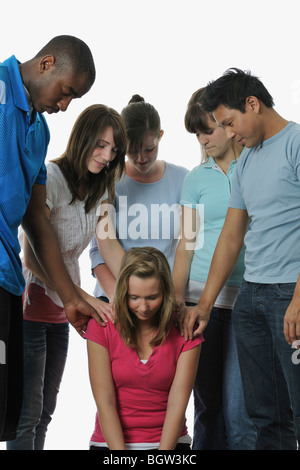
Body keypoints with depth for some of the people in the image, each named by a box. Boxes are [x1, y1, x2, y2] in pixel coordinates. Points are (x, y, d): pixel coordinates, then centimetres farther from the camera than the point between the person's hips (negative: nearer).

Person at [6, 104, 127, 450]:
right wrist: (82, 298, -26)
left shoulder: (99, 188, 10)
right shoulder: (49, 178, -15)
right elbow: (32, 258, -21)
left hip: (59, 312, 8)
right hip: (29, 307, -8)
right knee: (27, 412, -8)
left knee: (45, 412, 11)